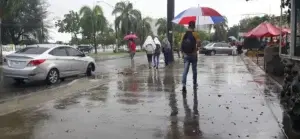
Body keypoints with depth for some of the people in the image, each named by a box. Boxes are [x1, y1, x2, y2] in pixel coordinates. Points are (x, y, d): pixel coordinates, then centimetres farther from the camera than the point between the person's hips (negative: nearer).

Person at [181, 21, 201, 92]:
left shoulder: (184, 34, 2)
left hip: (186, 55, 2)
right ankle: (194, 83, 29)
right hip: (193, 55, -2)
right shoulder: (195, 34, -7)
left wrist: (183, 52, 12)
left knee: (185, 70, -4)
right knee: (194, 70, 16)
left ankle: (184, 84, -20)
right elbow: (198, 44, -19)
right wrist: (196, 49, 1)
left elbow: (181, 44, 2)